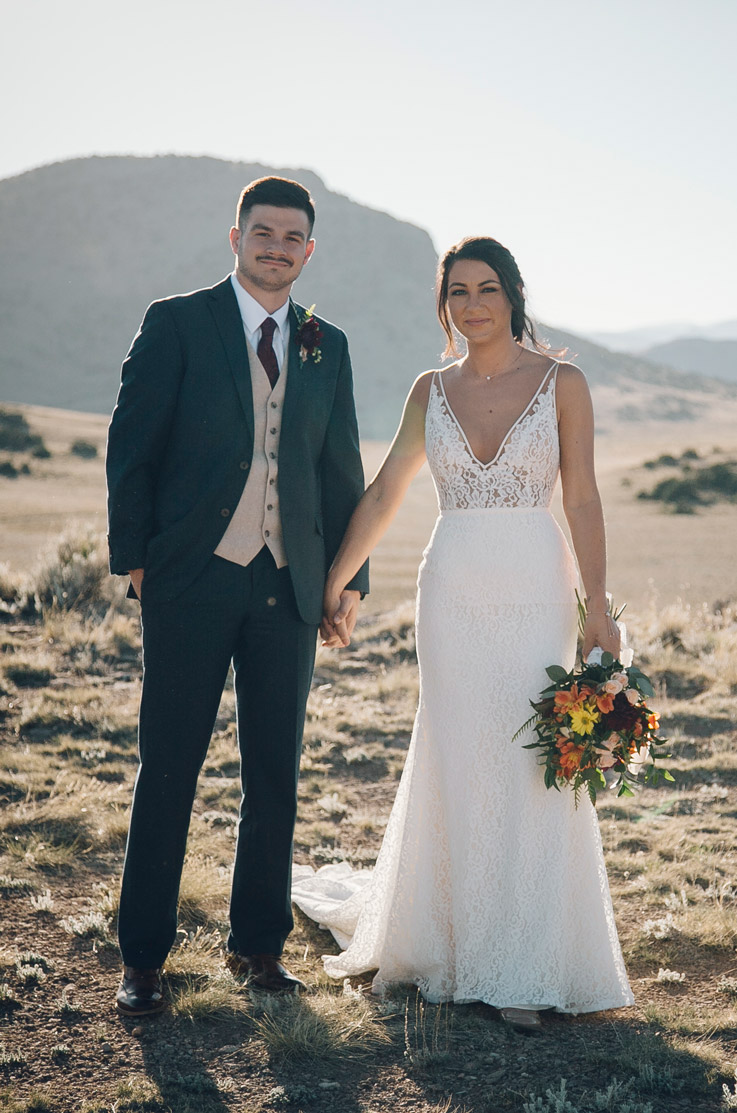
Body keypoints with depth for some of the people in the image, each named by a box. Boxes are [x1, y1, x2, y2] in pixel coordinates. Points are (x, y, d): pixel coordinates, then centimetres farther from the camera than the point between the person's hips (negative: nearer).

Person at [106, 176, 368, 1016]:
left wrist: (352, 575, 12)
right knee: (167, 771, 1)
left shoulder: (328, 347, 12)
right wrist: (132, 556, -6)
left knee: (275, 776, 9)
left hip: (288, 586, 4)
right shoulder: (176, 324, 1)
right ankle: (143, 956, 13)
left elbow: (342, 470, 16)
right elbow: (131, 445, -1)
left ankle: (258, 944, 23)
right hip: (193, 580, -3)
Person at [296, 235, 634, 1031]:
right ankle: (458, 946, 20)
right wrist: (333, 583, 10)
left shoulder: (562, 384, 1)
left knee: (532, 770, -3)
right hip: (453, 591, 2)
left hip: (535, 589, -2)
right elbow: (383, 493, 12)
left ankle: (522, 968, 7)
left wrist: (597, 605, -8)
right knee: (456, 769, 5)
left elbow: (582, 500, -1)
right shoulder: (431, 391, 9)